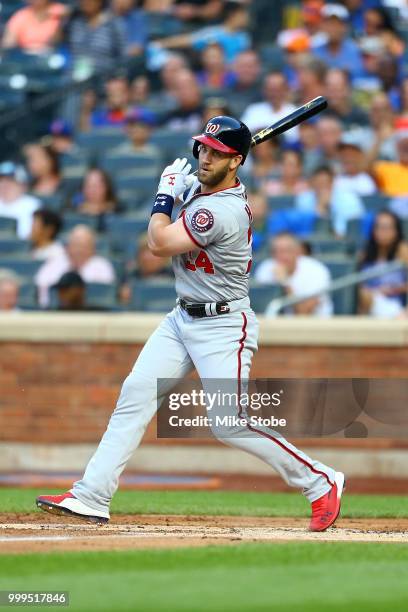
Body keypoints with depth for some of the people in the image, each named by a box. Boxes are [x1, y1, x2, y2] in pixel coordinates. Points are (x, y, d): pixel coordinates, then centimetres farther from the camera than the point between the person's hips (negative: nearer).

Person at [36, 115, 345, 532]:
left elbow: (159, 244, -23)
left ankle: (320, 482, 3)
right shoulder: (200, 187, 4)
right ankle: (91, 497, -4)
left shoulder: (222, 211, -25)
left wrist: (166, 193, -10)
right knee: (135, 394, -2)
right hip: (183, 319, 9)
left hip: (224, 326, -9)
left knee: (231, 425, -13)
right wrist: (180, 184, 8)